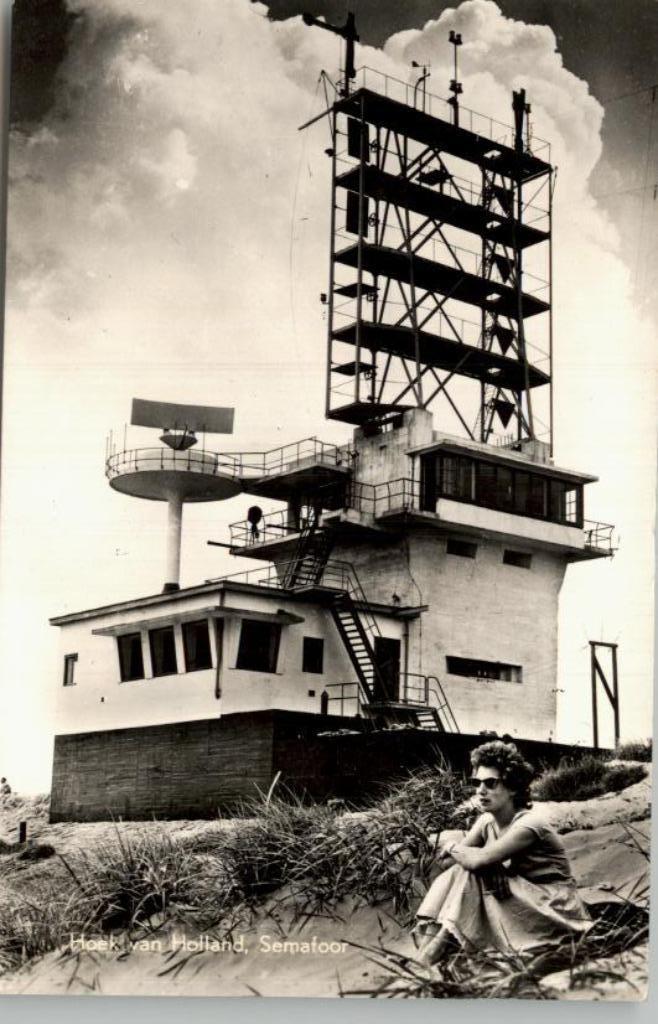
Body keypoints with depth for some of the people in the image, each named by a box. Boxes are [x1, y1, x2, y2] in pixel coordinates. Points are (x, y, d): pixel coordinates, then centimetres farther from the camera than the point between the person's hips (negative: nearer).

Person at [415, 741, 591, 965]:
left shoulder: (528, 824, -20)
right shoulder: (487, 821, 4)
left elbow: (478, 860, -32)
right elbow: (445, 861, -3)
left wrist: (453, 846, -12)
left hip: (554, 912, -7)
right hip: (519, 905, 7)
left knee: (468, 874, -21)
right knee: (456, 871, -12)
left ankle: (433, 951, -20)